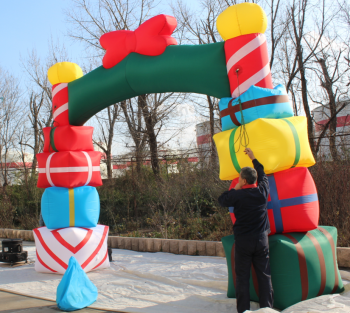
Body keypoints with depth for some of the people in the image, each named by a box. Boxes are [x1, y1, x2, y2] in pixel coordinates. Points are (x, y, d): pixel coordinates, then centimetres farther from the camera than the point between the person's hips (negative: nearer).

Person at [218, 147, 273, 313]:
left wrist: (235, 188, 7)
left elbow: (222, 200, 6)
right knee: (264, 275, 9)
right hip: (262, 239, 3)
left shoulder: (238, 195, -13)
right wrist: (253, 158, 29)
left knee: (242, 276, 5)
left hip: (243, 240, -3)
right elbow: (262, 174, 18)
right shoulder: (262, 190, -2)